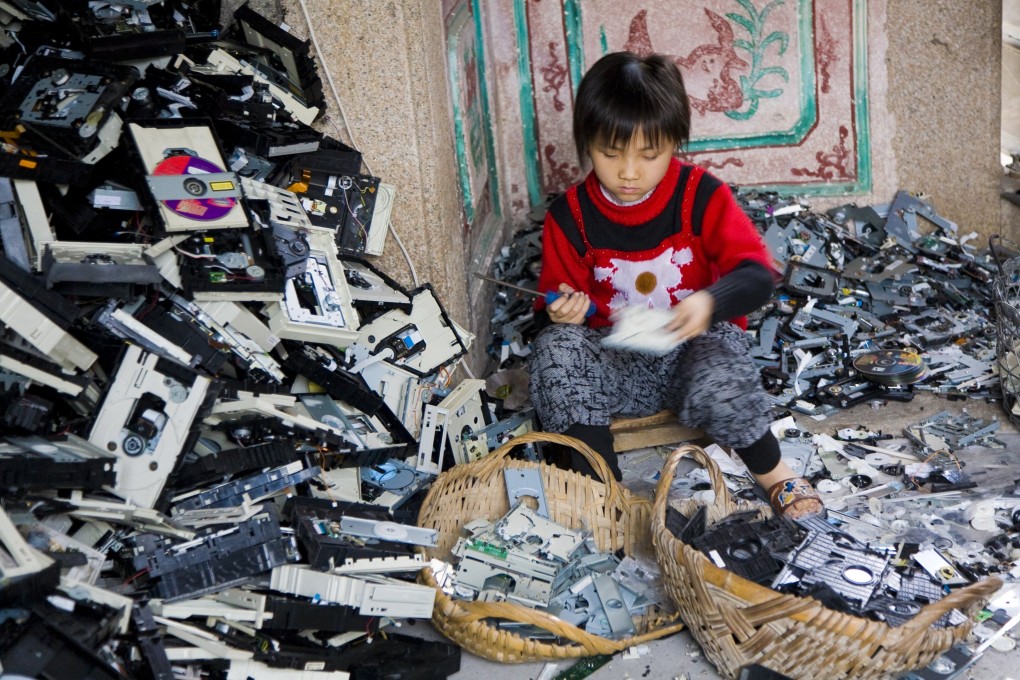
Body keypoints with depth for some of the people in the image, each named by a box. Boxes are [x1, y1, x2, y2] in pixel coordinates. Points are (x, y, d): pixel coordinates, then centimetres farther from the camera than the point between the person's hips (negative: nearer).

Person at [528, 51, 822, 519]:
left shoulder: (702, 196, -5)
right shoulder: (570, 216, -1)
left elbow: (756, 276, -14)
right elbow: (555, 304, 6)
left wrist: (710, 302, -36)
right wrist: (564, 312, -21)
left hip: (695, 345, -2)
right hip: (614, 362, 2)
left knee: (720, 386, -36)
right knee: (555, 348, -29)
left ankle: (774, 472, -6)